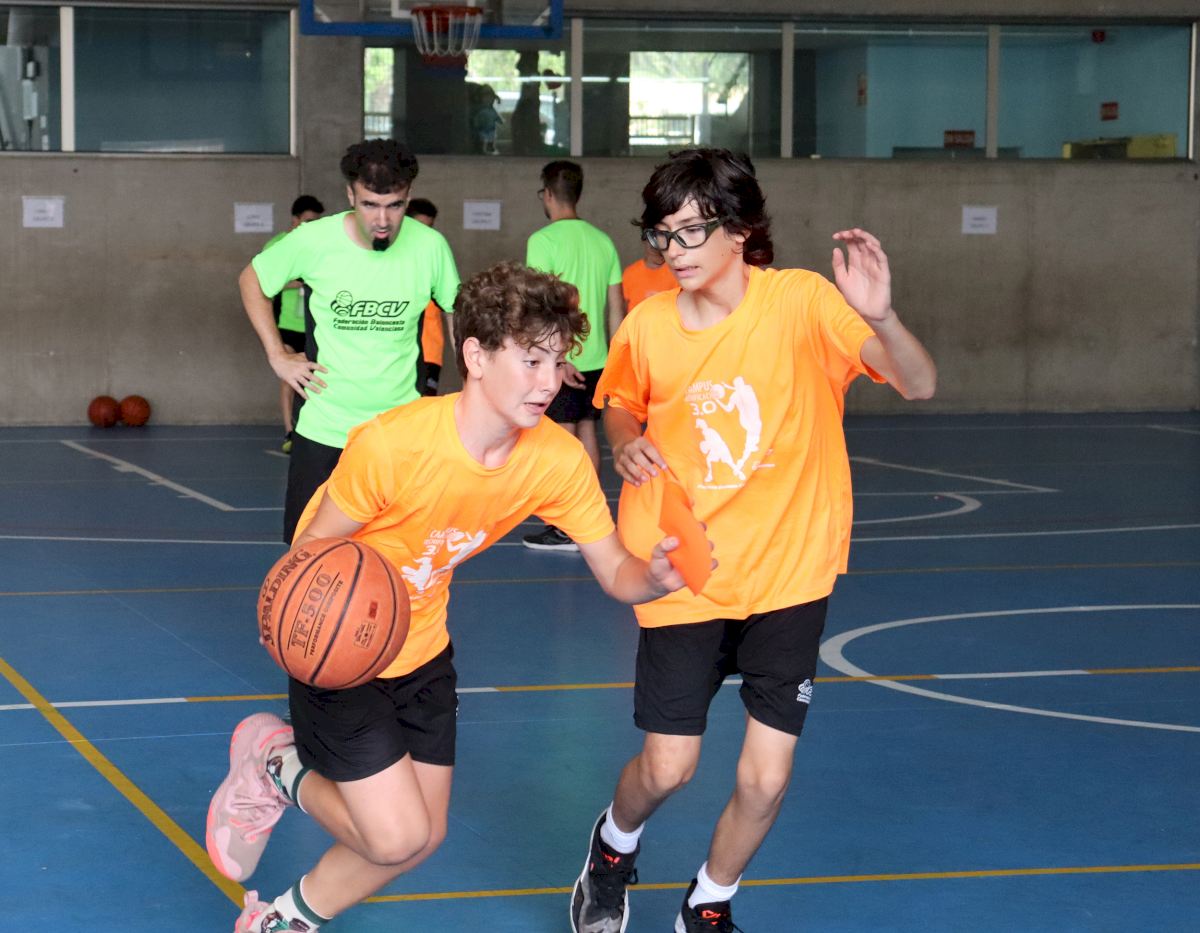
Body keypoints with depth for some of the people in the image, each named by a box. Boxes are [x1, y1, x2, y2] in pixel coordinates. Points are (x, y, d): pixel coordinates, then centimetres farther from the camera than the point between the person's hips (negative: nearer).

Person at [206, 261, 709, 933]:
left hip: (422, 649, 6)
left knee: (423, 834, 10)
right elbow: (313, 550, -19)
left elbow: (616, 572, -10)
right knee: (398, 837, -11)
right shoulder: (390, 444, -32)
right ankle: (276, 767, 16)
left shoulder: (560, 460, -17)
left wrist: (657, 575, -34)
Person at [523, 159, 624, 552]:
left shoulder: (543, 240, -11)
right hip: (595, 355, 6)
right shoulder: (602, 240, 9)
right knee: (587, 431, 13)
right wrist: (614, 357, 18)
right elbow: (616, 306, 11)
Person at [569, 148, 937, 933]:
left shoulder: (801, 301, -14)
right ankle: (615, 848, 36)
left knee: (765, 781, -1)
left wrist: (880, 318, -39)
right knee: (666, 769, 0)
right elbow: (621, 404, 14)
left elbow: (920, 386, -19)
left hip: (787, 576, -1)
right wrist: (626, 443, -9)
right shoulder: (648, 325, -7)